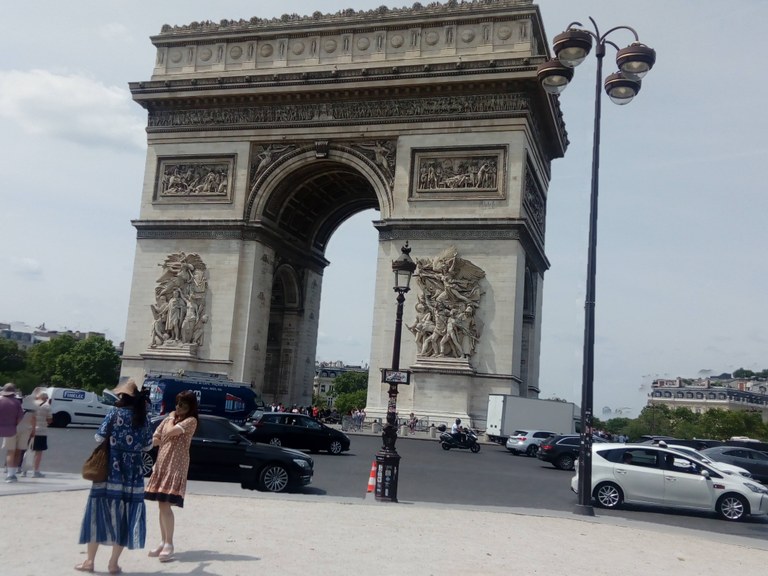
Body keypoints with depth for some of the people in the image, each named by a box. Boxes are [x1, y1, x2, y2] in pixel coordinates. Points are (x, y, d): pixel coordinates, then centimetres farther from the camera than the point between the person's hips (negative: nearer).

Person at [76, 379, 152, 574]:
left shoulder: (115, 412, -4)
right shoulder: (143, 417, 5)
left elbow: (100, 437, -7)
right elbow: (148, 445, 7)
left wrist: (113, 438, 13)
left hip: (110, 468, -2)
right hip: (133, 472, 2)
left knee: (99, 513, 7)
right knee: (125, 516, 7)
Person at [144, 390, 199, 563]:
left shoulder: (191, 421, -7)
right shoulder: (170, 418, 15)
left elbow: (170, 431, -20)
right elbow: (155, 440, 12)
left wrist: (171, 418, -1)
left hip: (176, 465, -8)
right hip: (162, 463, 8)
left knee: (165, 505, -14)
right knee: (161, 505, 10)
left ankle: (169, 544, -7)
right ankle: (163, 542, 19)